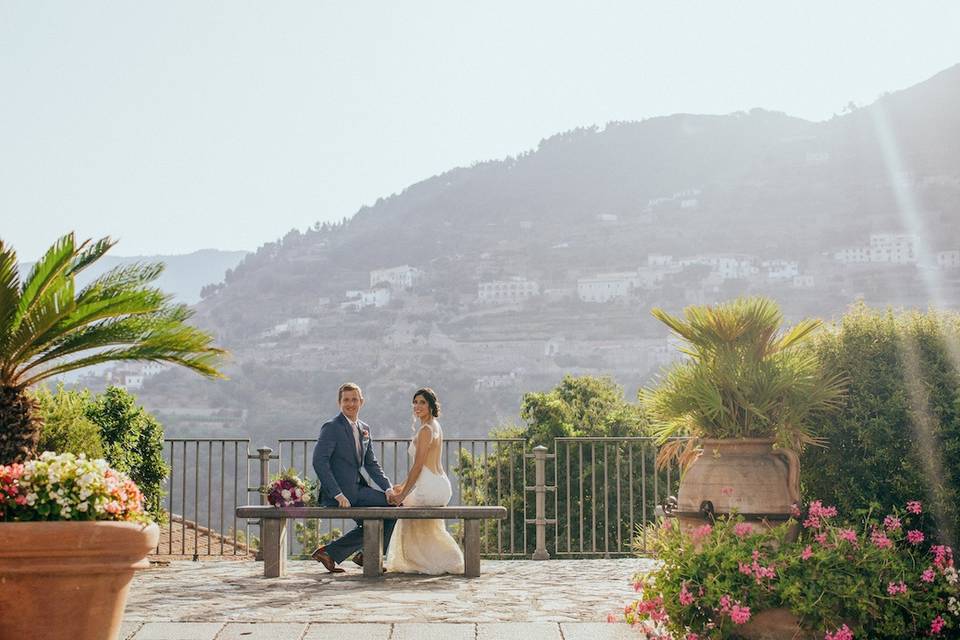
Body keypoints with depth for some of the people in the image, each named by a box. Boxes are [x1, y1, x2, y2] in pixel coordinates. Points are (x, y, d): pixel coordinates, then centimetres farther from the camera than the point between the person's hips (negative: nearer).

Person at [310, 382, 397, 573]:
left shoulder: (364, 428, 14)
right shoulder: (331, 428, -11)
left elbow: (371, 463, 17)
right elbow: (319, 462, -19)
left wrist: (388, 488, 2)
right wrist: (338, 494, -25)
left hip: (358, 489, 8)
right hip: (341, 491, -8)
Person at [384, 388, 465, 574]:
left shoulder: (425, 429, -15)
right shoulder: (435, 426, 13)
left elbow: (418, 466, -17)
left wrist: (402, 495, -12)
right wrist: (404, 486, 22)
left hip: (430, 488, -9)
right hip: (442, 486, 9)